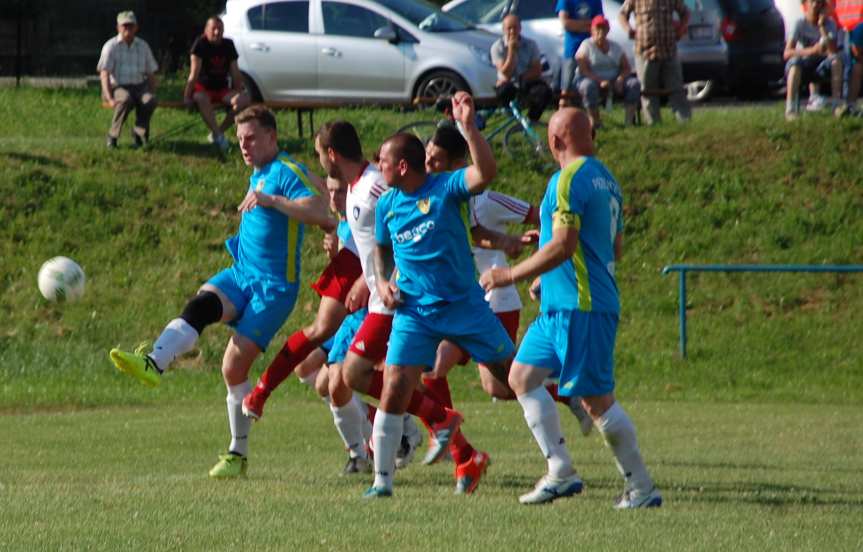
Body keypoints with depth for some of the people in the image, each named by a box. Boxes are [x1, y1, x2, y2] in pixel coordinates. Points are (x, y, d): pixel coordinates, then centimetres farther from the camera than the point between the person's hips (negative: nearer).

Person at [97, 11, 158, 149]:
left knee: (149, 101, -32)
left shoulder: (143, 46, 10)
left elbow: (151, 74, 15)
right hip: (116, 87, -3)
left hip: (139, 86, 3)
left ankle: (139, 133, -11)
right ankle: (113, 135, -22)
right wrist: (110, 99, -22)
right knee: (126, 100, -39)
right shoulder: (111, 46, -3)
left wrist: (152, 95, -2)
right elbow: (104, 74, -9)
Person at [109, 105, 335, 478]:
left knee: (235, 366, -10)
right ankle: (154, 364, -46)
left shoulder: (287, 173, -11)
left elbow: (322, 215, -27)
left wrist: (271, 201, -33)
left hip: (275, 286, -7)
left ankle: (238, 454, 3)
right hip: (241, 274, 7)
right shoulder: (257, 176, 17)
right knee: (201, 305, -25)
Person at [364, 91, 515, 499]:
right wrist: (382, 281, 5)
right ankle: (382, 480, -3)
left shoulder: (444, 187, -9)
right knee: (394, 389, -10)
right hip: (414, 312, 3)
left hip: (464, 304, -3)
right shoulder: (386, 206, 6)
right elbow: (381, 248, 24)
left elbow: (486, 172, -27)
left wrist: (468, 126, -37)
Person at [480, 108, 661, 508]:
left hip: (577, 307, -10)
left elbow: (564, 245, -21)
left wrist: (511, 275, -13)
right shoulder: (605, 179, 16)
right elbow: (615, 248, 22)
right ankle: (561, 472, 7)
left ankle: (642, 487, -1)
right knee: (522, 376, 10)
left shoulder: (569, 179, -13)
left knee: (597, 399, -6)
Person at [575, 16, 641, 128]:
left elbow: (626, 68, 7)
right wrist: (600, 81, -25)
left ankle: (629, 119, -25)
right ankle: (595, 121, -37)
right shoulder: (586, 46, -1)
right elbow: (583, 70, -12)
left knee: (634, 83, -21)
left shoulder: (615, 47, 13)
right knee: (588, 85, -40)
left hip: (614, 82, 4)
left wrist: (620, 79, -16)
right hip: (593, 80, -4)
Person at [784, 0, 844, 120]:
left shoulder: (829, 24, -7)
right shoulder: (800, 24, -11)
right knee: (795, 62, -35)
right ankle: (791, 109, -38)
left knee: (837, 59, -26)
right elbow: (787, 53, -22)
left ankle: (837, 104, -28)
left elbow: (833, 52, -21)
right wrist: (811, 51, -37)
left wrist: (822, 27, -23)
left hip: (821, 69, 2)